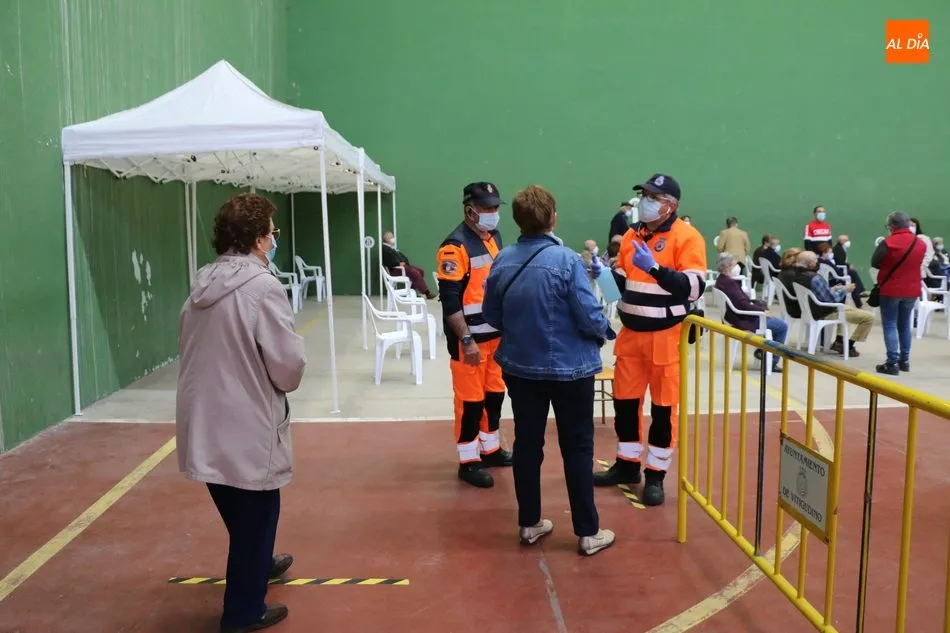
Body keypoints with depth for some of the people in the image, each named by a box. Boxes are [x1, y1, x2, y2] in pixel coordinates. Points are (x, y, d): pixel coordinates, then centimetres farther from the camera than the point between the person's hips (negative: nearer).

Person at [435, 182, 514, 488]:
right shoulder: (456, 246, -17)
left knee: (495, 393, 18)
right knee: (471, 399, 1)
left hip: (496, 332, 8)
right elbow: (449, 300, -21)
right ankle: (468, 461, 14)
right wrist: (466, 340, -23)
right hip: (470, 337, -8)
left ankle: (490, 448, 35)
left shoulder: (494, 237, 10)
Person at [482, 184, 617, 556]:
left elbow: (491, 314, 4)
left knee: (527, 445, 14)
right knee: (577, 449, 8)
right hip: (569, 368, -4)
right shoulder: (566, 260, -19)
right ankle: (588, 533, 16)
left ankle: (529, 524, 26)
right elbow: (590, 316, -19)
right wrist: (604, 332, 2)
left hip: (519, 367, 4)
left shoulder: (503, 260, -4)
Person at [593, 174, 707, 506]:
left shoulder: (687, 237, -10)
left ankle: (655, 475, 18)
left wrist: (655, 269, -29)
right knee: (625, 400, 12)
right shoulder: (632, 235, 11)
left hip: (665, 336, -6)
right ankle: (627, 464, 30)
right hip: (631, 332, 6)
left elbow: (694, 287, -20)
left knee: (663, 407, 4)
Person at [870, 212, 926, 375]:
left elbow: (874, 263, -9)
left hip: (890, 290, -5)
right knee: (904, 325, 17)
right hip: (912, 290, 5)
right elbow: (917, 264, 15)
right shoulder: (921, 243, 3)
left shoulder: (888, 242, -16)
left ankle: (892, 363, -6)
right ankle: (904, 360, 21)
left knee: (890, 326, -1)